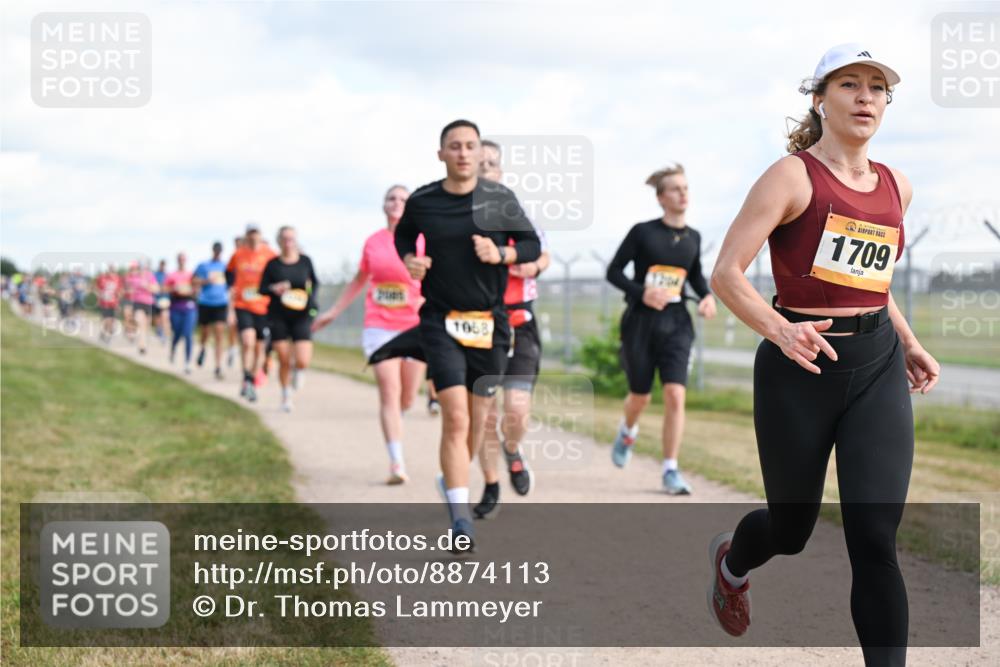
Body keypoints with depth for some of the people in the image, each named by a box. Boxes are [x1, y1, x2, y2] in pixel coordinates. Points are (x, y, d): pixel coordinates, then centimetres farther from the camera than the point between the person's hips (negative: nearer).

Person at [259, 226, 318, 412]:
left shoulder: (305, 261, 2)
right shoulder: (273, 264, -1)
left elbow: (315, 282, 16)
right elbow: (262, 288, 2)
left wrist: (310, 297, -2)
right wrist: (274, 289, -19)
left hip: (301, 316, 0)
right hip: (278, 317, 0)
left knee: (302, 361, -12)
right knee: (284, 361, 1)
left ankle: (298, 369, 26)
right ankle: (286, 395, 23)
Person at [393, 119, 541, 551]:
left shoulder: (500, 199, 0)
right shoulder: (421, 202, 0)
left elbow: (532, 245, 7)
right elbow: (403, 234, 20)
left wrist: (502, 254, -12)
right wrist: (409, 258, 0)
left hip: (489, 321, 2)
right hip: (441, 320, -2)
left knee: (478, 417, 10)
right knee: (455, 417, -14)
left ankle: (453, 482, 39)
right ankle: (461, 523, -14)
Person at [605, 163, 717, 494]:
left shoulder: (693, 237, 6)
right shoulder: (643, 232, -6)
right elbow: (614, 271, -3)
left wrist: (707, 296, 3)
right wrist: (640, 292, -19)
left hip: (675, 324, 2)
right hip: (641, 321, -2)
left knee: (675, 395, -12)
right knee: (641, 396, 10)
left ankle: (670, 470, -6)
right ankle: (628, 431, 46)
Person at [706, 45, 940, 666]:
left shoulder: (896, 187, 10)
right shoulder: (793, 176, -8)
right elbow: (727, 273, -14)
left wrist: (908, 342, 15)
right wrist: (779, 330, -30)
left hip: (877, 367, 4)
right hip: (799, 370, -3)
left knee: (874, 538, -10)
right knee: (792, 530, 14)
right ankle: (732, 558, 51)